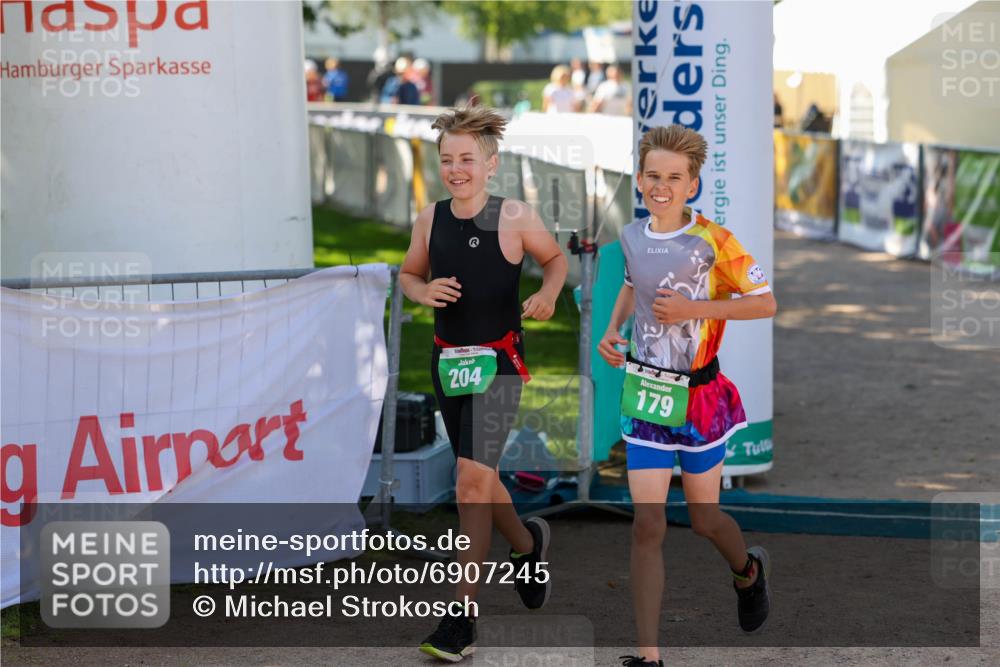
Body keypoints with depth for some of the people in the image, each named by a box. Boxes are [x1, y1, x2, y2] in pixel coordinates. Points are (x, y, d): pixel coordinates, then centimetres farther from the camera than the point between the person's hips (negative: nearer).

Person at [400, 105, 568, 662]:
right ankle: (529, 544, 51)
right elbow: (409, 273, 14)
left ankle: (462, 618, -11)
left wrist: (548, 295, -12)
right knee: (480, 476, 19)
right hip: (448, 359, 5)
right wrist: (424, 291, -8)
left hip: (498, 361, -5)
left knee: (473, 479, -15)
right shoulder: (431, 218, -1)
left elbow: (556, 258, 7)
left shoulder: (515, 217, -10)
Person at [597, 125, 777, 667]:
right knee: (647, 526, -4)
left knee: (703, 517, 12)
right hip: (644, 394, 3)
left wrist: (694, 308, -20)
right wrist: (612, 329, 8)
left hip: (699, 396, -3)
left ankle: (748, 572, 48)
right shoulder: (631, 236, 2)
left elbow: (765, 303, -11)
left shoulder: (713, 241, -14)